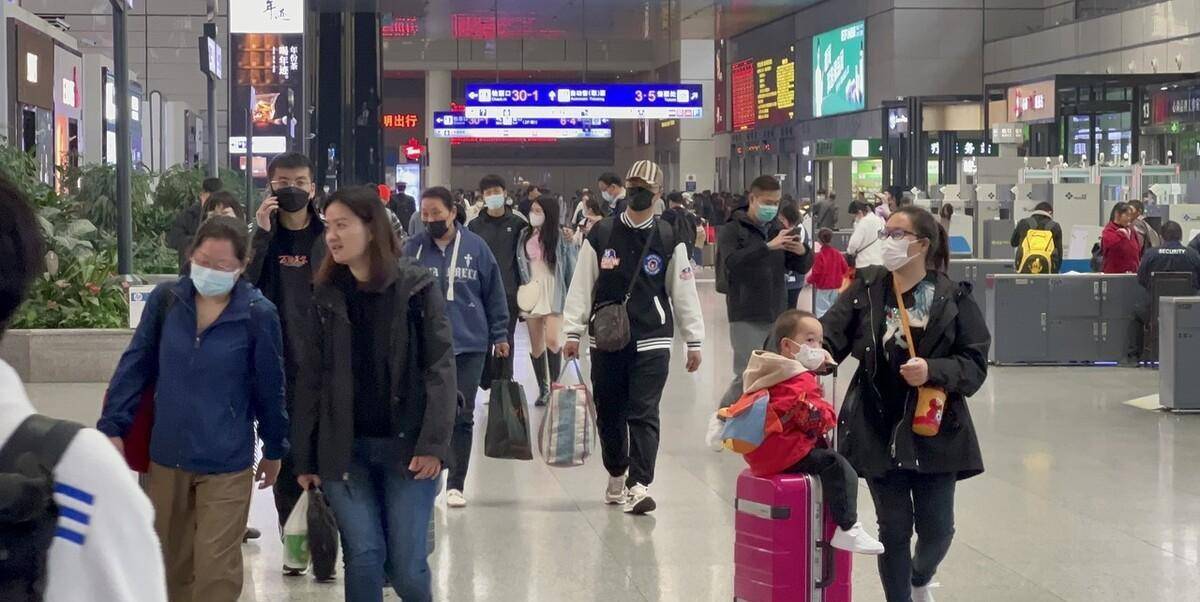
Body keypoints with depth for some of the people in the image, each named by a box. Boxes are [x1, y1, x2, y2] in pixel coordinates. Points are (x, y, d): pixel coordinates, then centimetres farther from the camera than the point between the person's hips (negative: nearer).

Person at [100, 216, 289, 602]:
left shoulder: (259, 315, -12)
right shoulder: (166, 300, -4)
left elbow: (270, 389, -2)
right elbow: (135, 366, 3)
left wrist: (274, 449, 7)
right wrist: (113, 426, -1)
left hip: (226, 464, -3)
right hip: (166, 456, 3)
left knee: (216, 569, -3)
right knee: (173, 563, 17)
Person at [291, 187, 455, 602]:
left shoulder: (418, 288, -3)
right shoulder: (326, 296, 5)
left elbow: (440, 368, -7)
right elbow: (312, 379, 7)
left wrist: (434, 443, -16)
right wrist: (305, 457, 4)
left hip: (406, 445, -2)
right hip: (344, 449, 2)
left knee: (407, 565, -3)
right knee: (363, 557, -2)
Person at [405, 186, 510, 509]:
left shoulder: (475, 246, -1)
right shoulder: (413, 249, 1)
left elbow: (494, 292, 5)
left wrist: (500, 335, 7)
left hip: (469, 344, 0)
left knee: (462, 417, 3)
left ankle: (455, 484, 11)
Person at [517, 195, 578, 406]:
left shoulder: (560, 236, -4)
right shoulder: (525, 235, 7)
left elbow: (570, 267, 0)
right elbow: (519, 264, 12)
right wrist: (522, 288, 6)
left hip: (554, 295, -4)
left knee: (552, 340, -15)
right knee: (536, 344, 7)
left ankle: (555, 383, 0)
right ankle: (543, 389, 17)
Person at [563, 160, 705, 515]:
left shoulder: (669, 239, 2)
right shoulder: (601, 235, 3)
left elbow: (684, 292, 4)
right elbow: (582, 286, 4)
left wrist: (694, 341, 3)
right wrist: (573, 332, 0)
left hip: (651, 342, -2)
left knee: (644, 415, -8)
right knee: (609, 414, 11)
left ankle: (638, 485, -9)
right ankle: (616, 475, 32)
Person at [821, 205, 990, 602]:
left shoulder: (952, 297, -6)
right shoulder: (866, 288, 1)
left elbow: (975, 364, -6)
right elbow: (829, 335, -8)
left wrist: (933, 371, -23)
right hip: (878, 431, 1)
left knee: (937, 528, 8)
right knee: (894, 528, 6)